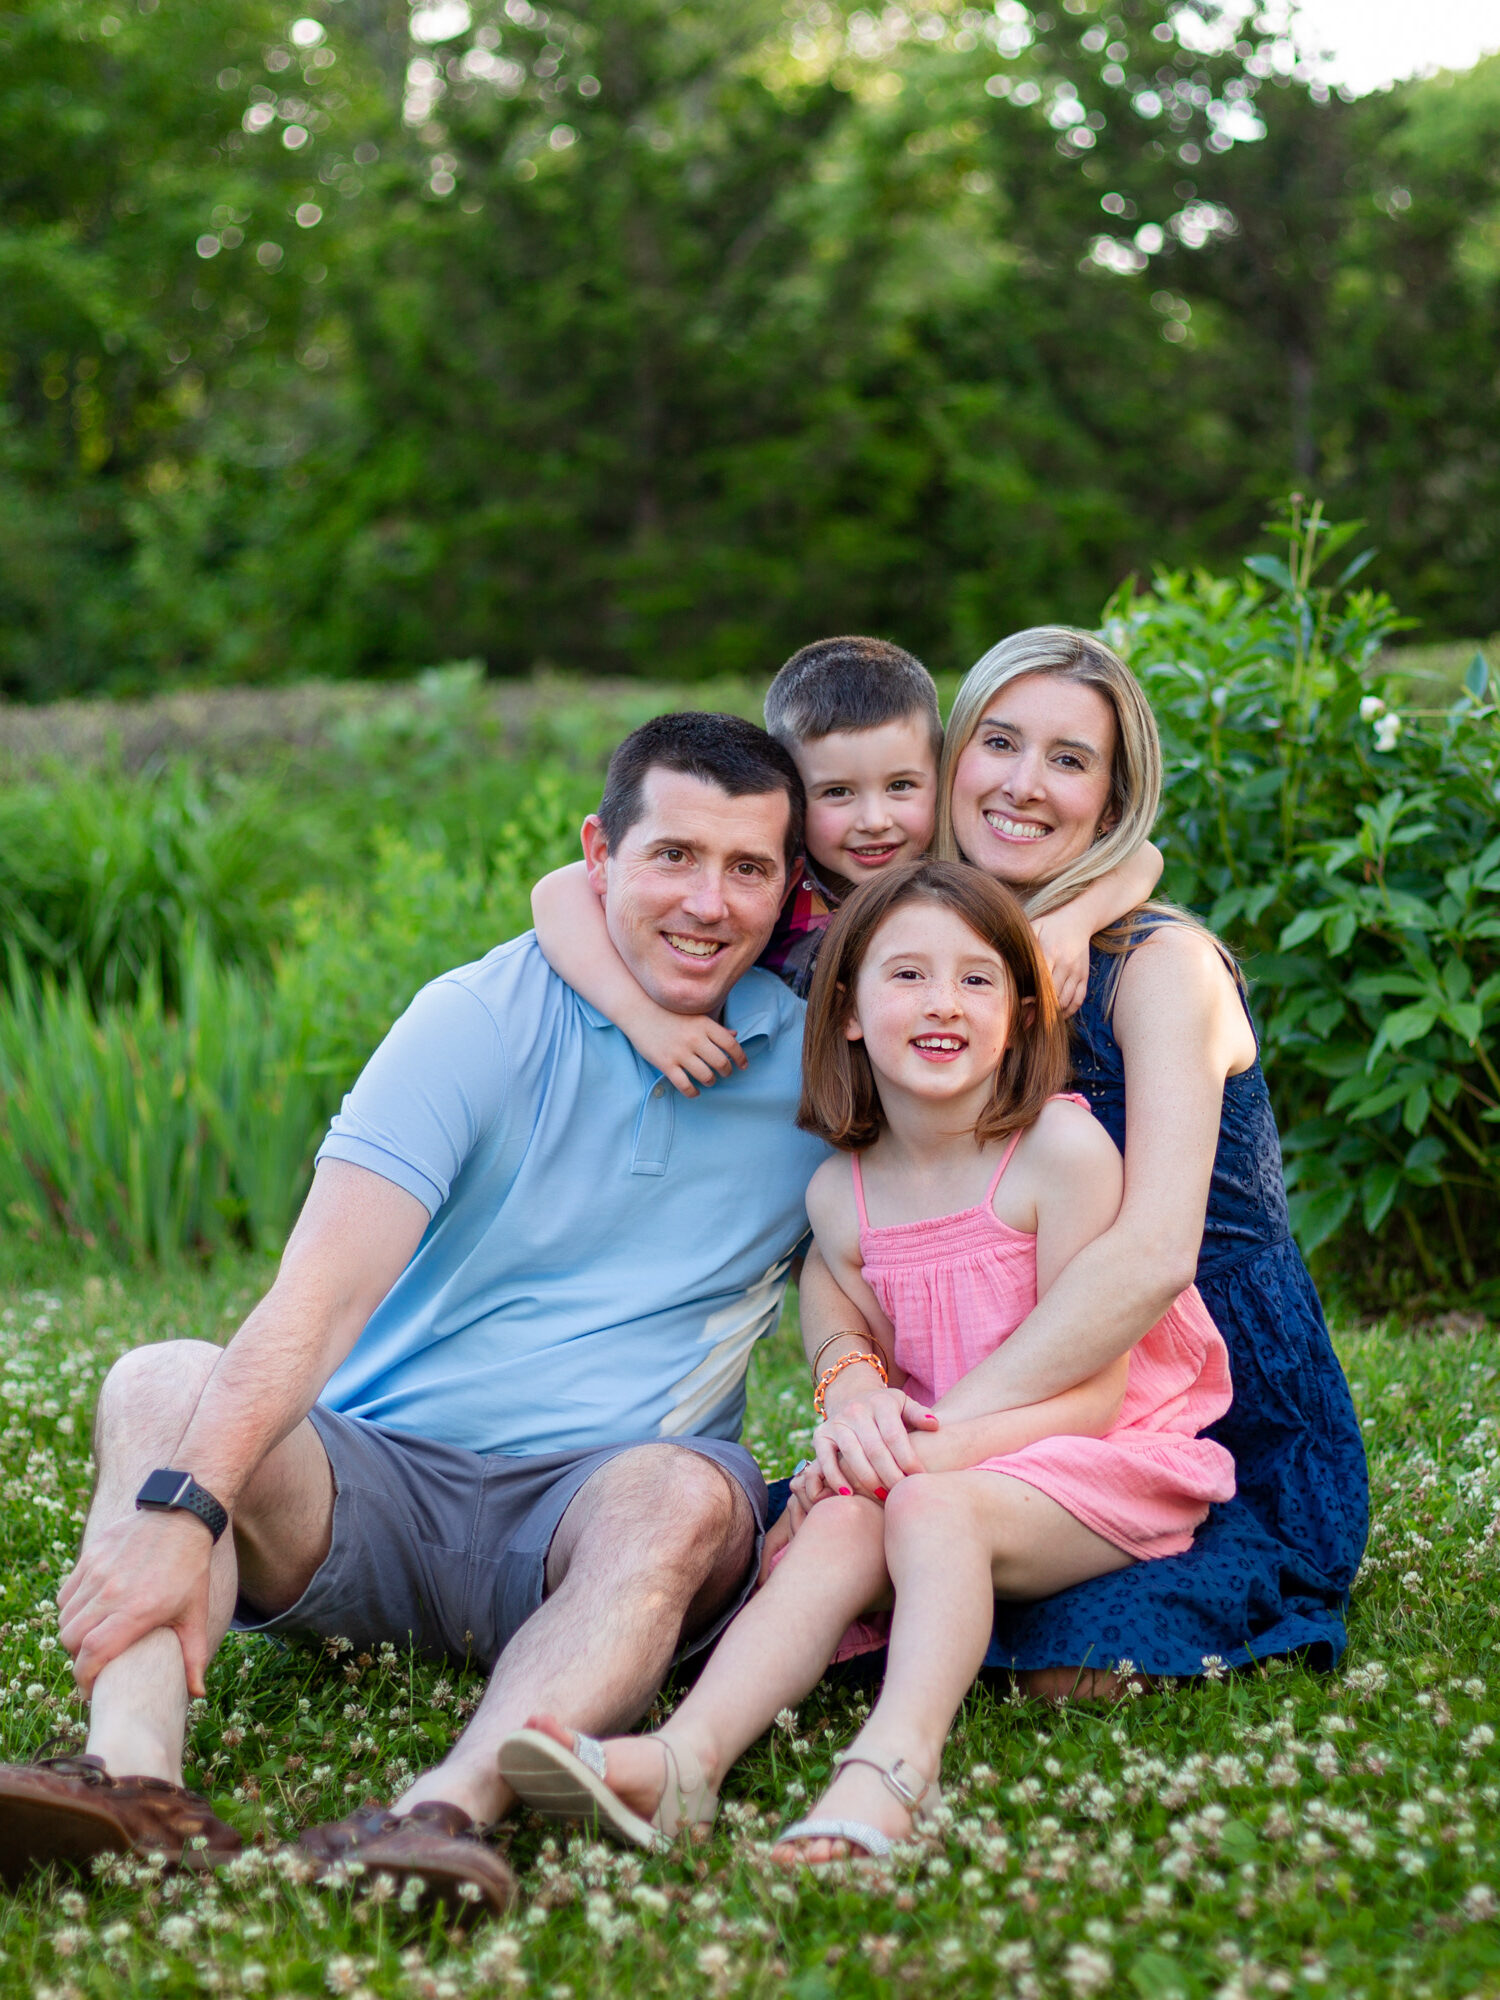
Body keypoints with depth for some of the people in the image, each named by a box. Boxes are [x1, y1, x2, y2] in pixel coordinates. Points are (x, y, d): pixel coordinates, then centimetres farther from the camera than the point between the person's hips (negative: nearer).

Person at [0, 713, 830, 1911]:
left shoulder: (824, 1059, 5)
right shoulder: (479, 1023, -5)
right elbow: (323, 1295, -17)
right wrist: (179, 1508, -32)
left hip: (591, 1502, 1)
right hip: (378, 1476, 0)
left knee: (685, 1495, -33)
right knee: (164, 1384, -26)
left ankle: (447, 1811, -53)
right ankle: (131, 1775, -47)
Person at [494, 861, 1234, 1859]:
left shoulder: (1062, 1149, -10)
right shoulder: (840, 1194, 4)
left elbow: (1092, 1387, -12)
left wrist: (934, 1452, -23)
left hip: (1104, 1460, -4)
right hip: (930, 1464, 4)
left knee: (929, 1509, -32)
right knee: (839, 1528, -26)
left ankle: (895, 1764, -54)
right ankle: (687, 1756, -47)